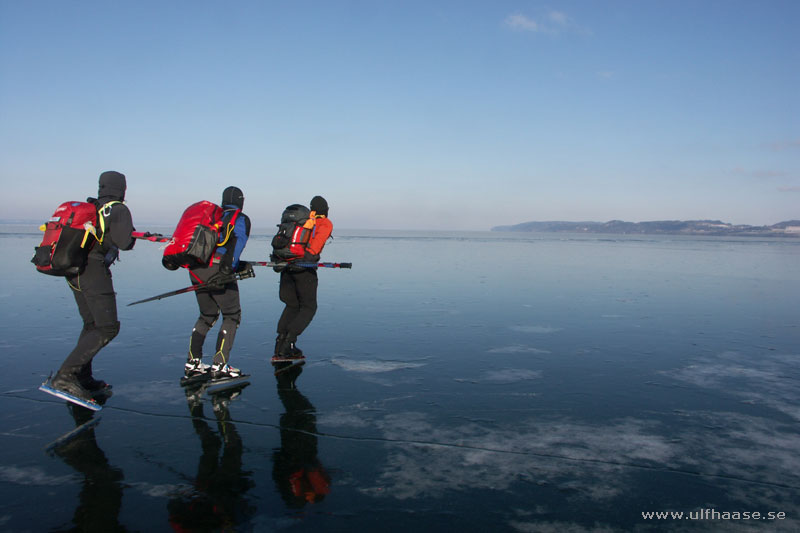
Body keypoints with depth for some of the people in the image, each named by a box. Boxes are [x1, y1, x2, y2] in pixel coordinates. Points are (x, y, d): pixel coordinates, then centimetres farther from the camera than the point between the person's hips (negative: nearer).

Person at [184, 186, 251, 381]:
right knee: (232, 316, 4)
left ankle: (192, 363, 18)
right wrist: (227, 270, -21)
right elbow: (237, 243, -11)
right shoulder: (240, 219, 8)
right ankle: (219, 366, -3)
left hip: (195, 269, 7)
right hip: (216, 269, -6)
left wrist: (241, 266, 26)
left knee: (207, 315, 20)